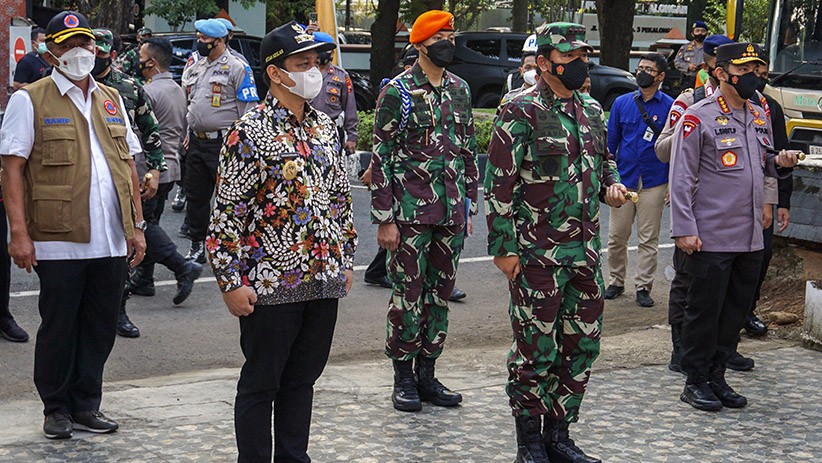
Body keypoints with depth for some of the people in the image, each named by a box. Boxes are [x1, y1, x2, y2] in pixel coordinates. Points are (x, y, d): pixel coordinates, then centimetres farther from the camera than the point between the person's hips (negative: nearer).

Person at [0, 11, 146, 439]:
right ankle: (56, 410, 17)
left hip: (111, 241, 5)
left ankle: (86, 406, 22)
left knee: (100, 327, 10)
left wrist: (136, 225, 12)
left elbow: (128, 165, 18)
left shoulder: (111, 100, 15)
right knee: (58, 327, 4)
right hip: (60, 241, -5)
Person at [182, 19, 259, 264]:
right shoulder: (195, 68, 15)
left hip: (223, 142, -7)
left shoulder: (236, 68, -7)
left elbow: (248, 109, -10)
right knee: (195, 195, 12)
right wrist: (188, 132, 16)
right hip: (196, 141, 7)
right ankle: (197, 246, 22)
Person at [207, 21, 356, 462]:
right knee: (260, 384, 5)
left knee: (302, 379, 15)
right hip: (271, 284, -6)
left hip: (324, 279, 6)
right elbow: (227, 211, -12)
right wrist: (231, 282, -14)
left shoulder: (326, 128, 10)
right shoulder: (250, 132, -11)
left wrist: (346, 260, 16)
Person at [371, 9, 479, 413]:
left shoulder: (460, 89, 11)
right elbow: (381, 157, -9)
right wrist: (384, 219, -12)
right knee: (409, 293, 0)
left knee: (441, 292, 10)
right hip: (411, 211, -6)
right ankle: (403, 378, 11)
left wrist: (469, 206, 14)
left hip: (451, 211, 6)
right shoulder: (397, 92, -7)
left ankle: (426, 373, 21)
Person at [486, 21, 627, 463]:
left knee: (582, 345, 11)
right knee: (536, 349, -1)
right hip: (537, 255, -7)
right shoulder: (521, 111, -10)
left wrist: (611, 185, 4)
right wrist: (503, 247, -14)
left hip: (585, 252, 7)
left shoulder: (592, 111, 12)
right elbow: (499, 183, -11)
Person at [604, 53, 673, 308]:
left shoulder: (670, 106, -1)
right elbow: (611, 141, 10)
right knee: (616, 237, 5)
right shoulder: (622, 103, 5)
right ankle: (616, 281, 20)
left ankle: (643, 287, 12)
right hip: (624, 181, 2)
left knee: (649, 240, 4)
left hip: (654, 184, -2)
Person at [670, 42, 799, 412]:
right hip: (711, 238, -7)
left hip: (751, 239, 7)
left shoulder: (759, 116, 14)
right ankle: (696, 382, 12)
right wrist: (684, 229, -16)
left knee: (736, 311, 12)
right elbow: (682, 176, -10)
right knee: (705, 310, 1)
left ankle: (716, 377, 23)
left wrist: (779, 162, 0)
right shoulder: (699, 117, -8)